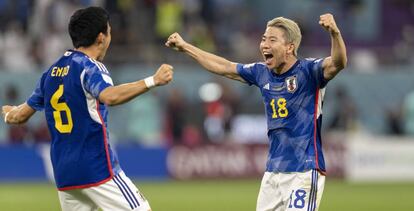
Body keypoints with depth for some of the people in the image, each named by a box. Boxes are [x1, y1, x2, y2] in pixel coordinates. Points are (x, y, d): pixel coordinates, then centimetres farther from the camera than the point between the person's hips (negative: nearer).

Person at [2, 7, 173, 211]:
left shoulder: (51, 72, 12)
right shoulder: (89, 66, -9)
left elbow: (20, 115, 19)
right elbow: (109, 96, -31)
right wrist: (152, 81, -34)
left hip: (63, 173, 7)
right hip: (97, 169, -7)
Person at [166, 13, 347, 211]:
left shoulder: (308, 71, -10)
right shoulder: (262, 73, 10)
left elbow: (337, 63, -29)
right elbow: (224, 67, 24)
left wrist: (335, 32, -48)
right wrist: (185, 47, 32)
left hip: (304, 171, -7)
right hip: (273, 171, 7)